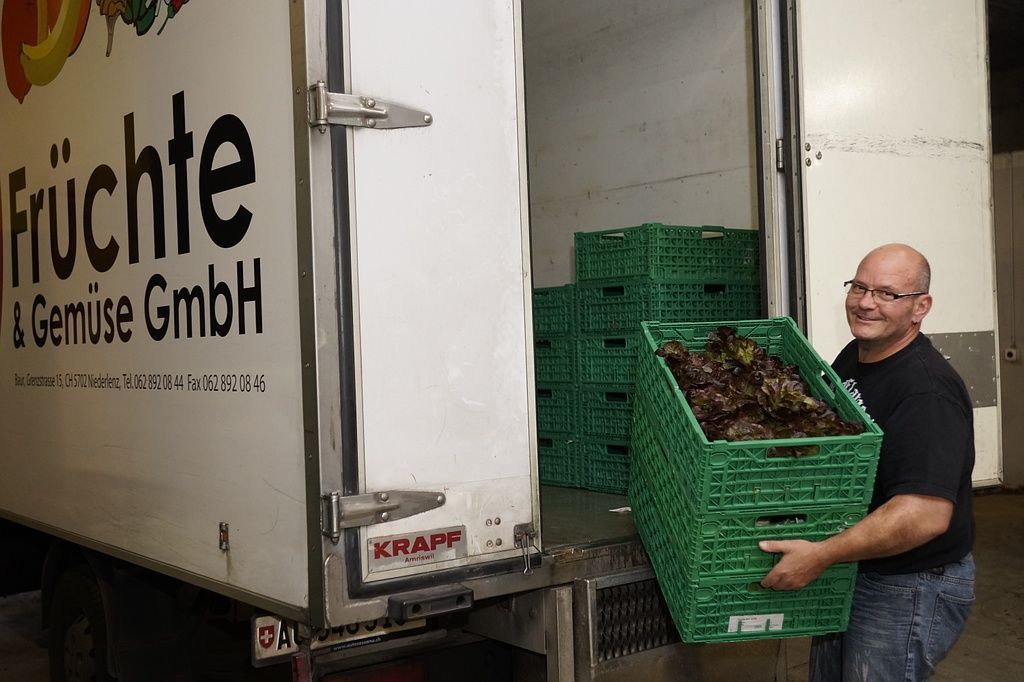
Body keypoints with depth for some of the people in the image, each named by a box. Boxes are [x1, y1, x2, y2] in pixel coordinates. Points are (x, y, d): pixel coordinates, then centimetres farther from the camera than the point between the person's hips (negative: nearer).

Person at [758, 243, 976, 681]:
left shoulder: (929, 391, -26)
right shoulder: (853, 356, 3)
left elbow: (927, 514, -35)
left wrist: (820, 555, -34)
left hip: (910, 590, -9)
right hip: (845, 573, 9)